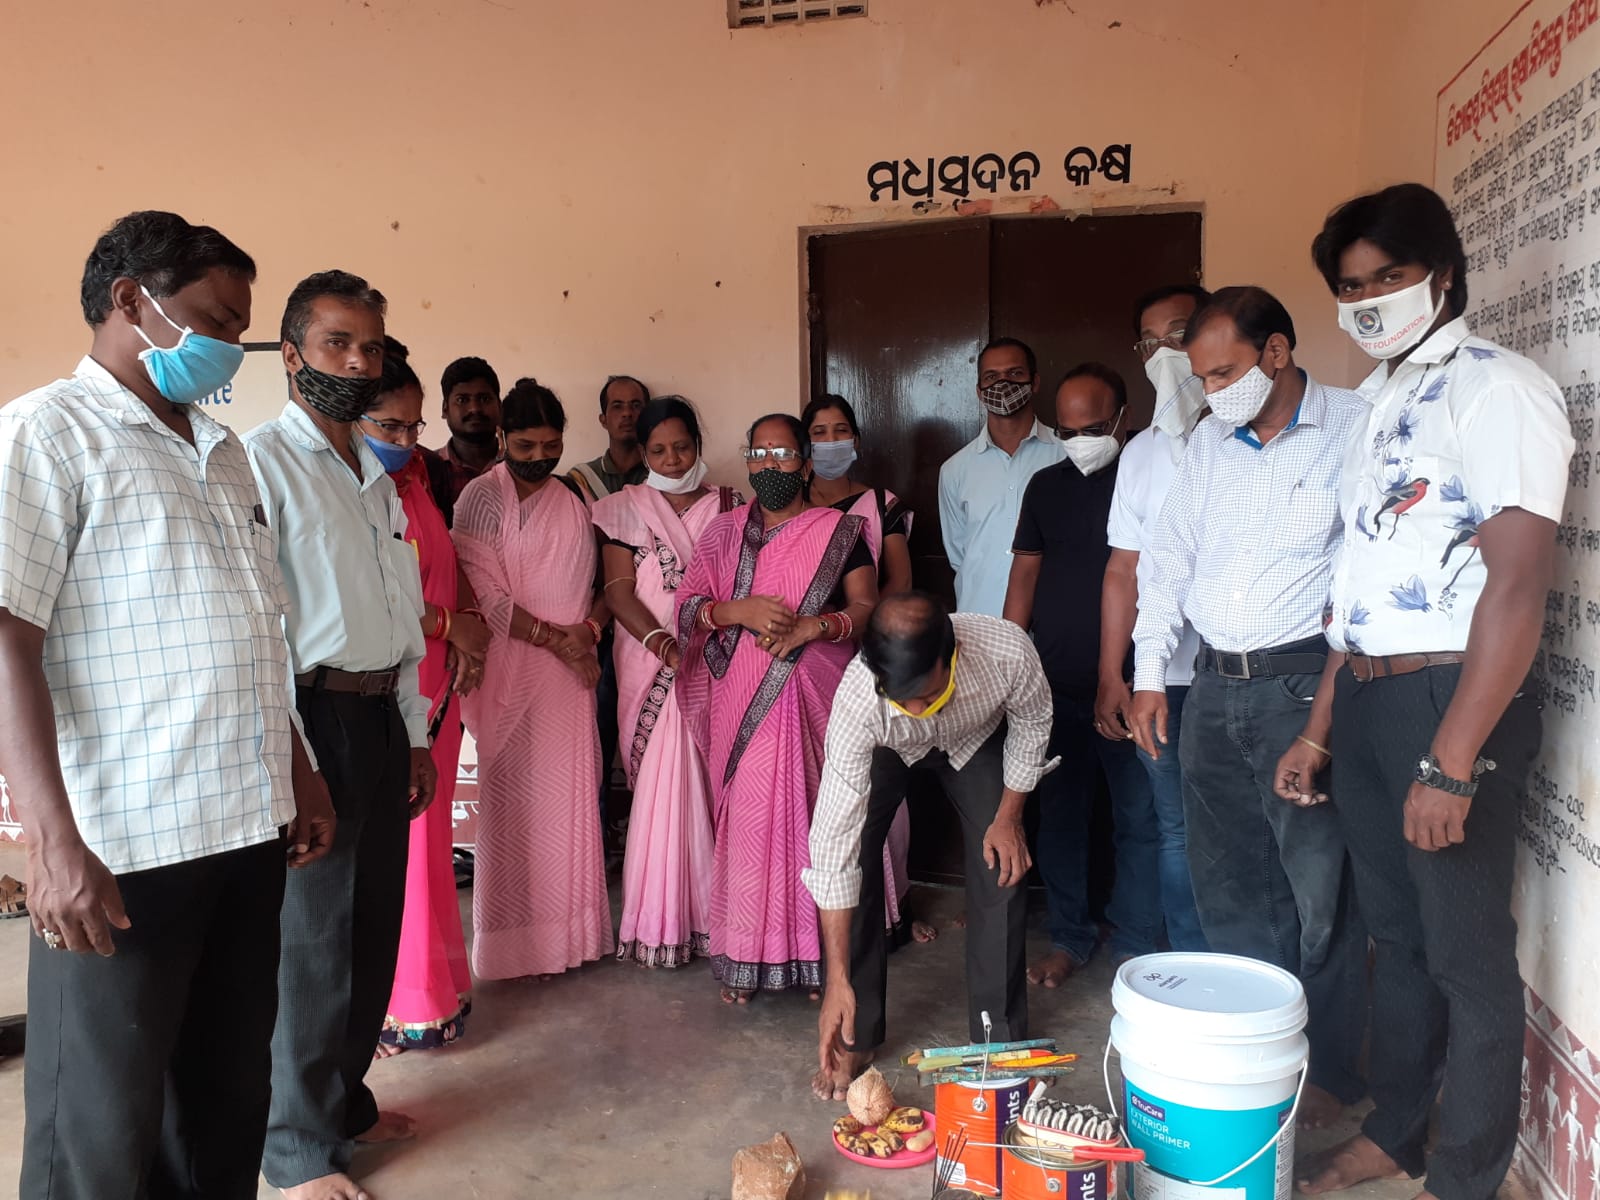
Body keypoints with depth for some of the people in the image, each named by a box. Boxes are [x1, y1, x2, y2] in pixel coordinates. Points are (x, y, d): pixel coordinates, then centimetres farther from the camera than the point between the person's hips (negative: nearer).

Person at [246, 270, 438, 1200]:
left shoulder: (376, 476, 16)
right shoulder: (262, 461, -9)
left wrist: (416, 732, 17)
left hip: (381, 715, 8)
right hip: (313, 714, -7)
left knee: (375, 922, 15)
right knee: (313, 934, 2)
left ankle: (344, 1098, 34)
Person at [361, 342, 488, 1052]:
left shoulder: (414, 482, 12)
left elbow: (449, 567, 19)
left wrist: (468, 630, 0)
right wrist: (447, 623, -13)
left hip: (434, 690, 7)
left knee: (427, 839, 15)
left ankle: (432, 985, 29)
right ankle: (394, 1004, 17)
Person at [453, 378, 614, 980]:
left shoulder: (577, 498, 11)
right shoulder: (482, 497, -4)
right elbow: (484, 592, -11)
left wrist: (588, 628, -8)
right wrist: (554, 637, -14)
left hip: (575, 668, 4)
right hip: (513, 666, -4)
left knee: (571, 795, 7)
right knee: (515, 800, 0)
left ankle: (569, 930, 19)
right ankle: (515, 939, 11)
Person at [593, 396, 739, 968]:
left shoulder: (731, 506, 9)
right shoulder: (624, 509, 7)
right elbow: (619, 590, -2)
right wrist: (668, 646, -17)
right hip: (652, 670, -1)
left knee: (716, 785, 0)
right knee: (661, 786, -3)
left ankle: (715, 910, 11)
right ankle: (662, 919, 7)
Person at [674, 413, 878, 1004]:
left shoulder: (839, 531, 6)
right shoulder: (723, 532, 12)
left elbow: (866, 609, -2)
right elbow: (689, 605, 5)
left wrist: (812, 627, -18)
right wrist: (741, 610, -14)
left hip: (812, 700, -1)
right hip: (741, 705, 2)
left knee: (813, 815, 0)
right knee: (748, 818, 0)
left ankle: (816, 953, 12)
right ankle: (747, 956, 10)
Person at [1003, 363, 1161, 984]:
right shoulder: (1046, 485, 10)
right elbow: (1025, 573, 11)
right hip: (1055, 685, 4)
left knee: (1138, 820, 4)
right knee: (1058, 815, 11)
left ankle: (1135, 944, 19)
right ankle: (1069, 937, 25)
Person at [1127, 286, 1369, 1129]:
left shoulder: (1355, 429, -7)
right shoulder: (1210, 441, 11)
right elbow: (1170, 558, 14)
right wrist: (1149, 675, 11)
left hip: (1303, 685, -6)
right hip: (1213, 686, 6)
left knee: (1320, 887, 3)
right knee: (1226, 881, 13)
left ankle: (1330, 1068, 21)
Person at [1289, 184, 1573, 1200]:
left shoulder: (1495, 388, -10)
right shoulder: (1386, 403, 15)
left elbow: (1519, 581, -18)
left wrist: (1452, 762, -22)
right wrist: (1321, 730, 15)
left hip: (1449, 699, -8)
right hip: (1367, 700, 8)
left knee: (1467, 953, 5)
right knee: (1397, 934, 18)